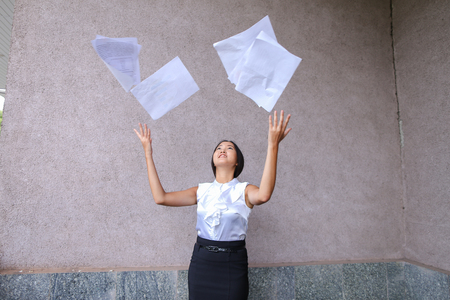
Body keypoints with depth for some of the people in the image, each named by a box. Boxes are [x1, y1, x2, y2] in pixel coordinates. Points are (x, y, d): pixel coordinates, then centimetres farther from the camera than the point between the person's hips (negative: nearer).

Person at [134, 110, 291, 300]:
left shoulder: (244, 191, -6)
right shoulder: (202, 191, 3)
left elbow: (263, 195, -31)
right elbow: (160, 198, -7)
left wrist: (273, 146, -37)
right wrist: (148, 153, -5)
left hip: (233, 264, -2)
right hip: (201, 262, 3)